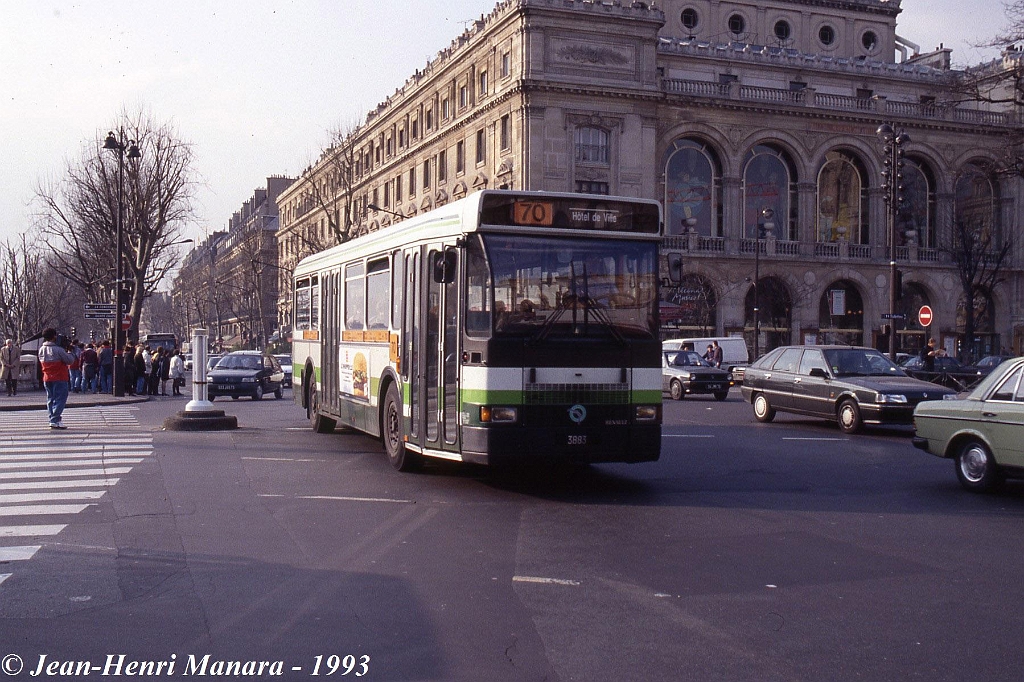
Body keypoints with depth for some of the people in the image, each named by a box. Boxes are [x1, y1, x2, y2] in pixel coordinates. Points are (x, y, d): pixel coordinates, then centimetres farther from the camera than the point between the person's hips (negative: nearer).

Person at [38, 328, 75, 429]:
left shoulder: (41, 350, 5)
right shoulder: (58, 350, -17)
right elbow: (70, 360, -12)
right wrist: (69, 353, 9)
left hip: (47, 378, 7)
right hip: (59, 379, -7)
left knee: (50, 399, 14)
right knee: (60, 399, -4)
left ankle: (52, 419, 15)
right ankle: (55, 420, -12)